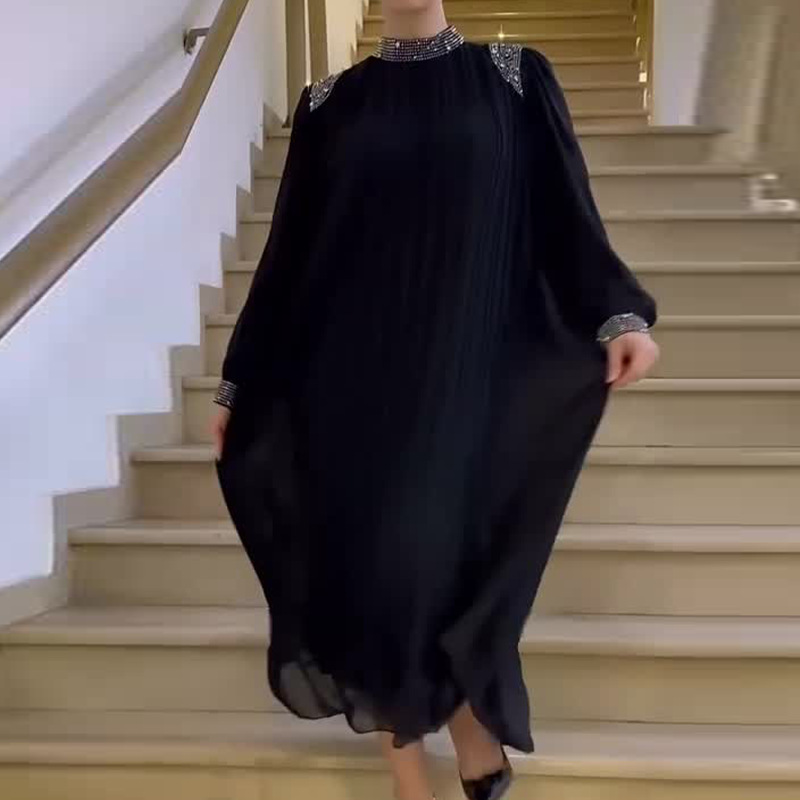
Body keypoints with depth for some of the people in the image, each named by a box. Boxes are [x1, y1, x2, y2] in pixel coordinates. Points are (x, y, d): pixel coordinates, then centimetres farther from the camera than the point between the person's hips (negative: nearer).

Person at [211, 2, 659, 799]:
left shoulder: (516, 78, 7)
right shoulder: (331, 103, 10)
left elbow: (566, 217, 4)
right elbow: (288, 251, 11)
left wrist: (619, 313, -13)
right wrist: (240, 380, 12)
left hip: (468, 369, -1)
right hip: (357, 372, 2)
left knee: (434, 545, -11)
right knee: (373, 557, 0)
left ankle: (472, 726, 19)